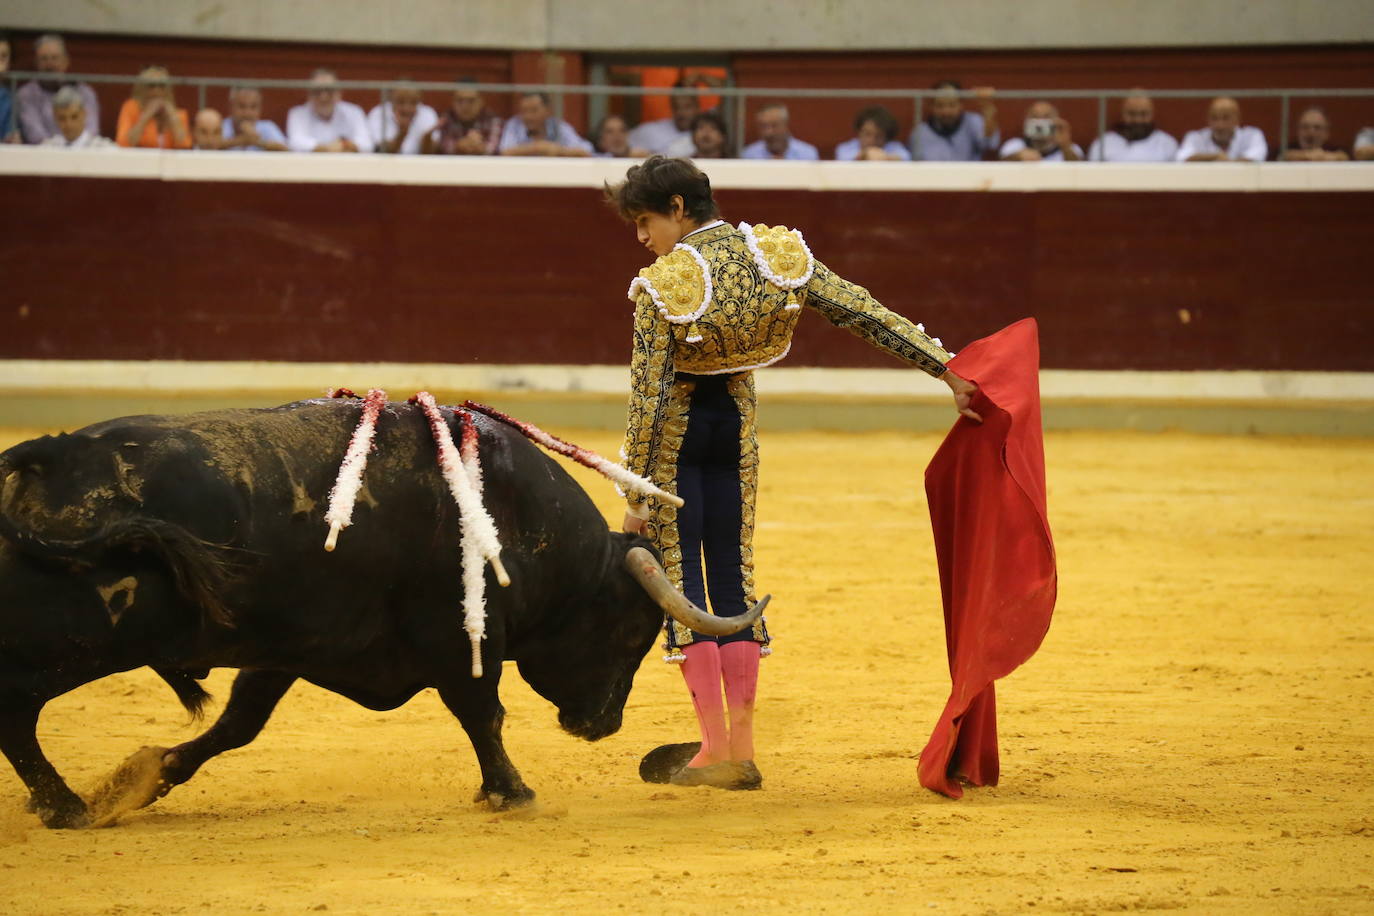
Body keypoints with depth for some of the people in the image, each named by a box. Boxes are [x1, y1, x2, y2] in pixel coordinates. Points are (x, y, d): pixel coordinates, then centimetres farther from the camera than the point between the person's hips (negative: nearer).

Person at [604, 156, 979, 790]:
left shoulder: (662, 289, -19)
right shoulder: (777, 255, -5)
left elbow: (648, 400, -18)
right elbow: (868, 315, -4)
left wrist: (635, 497, -11)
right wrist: (946, 370, 0)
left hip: (677, 433, -5)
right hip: (736, 425, 5)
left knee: (679, 577, 1)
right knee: (732, 576, 10)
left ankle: (716, 750, -3)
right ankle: (741, 748, 9)